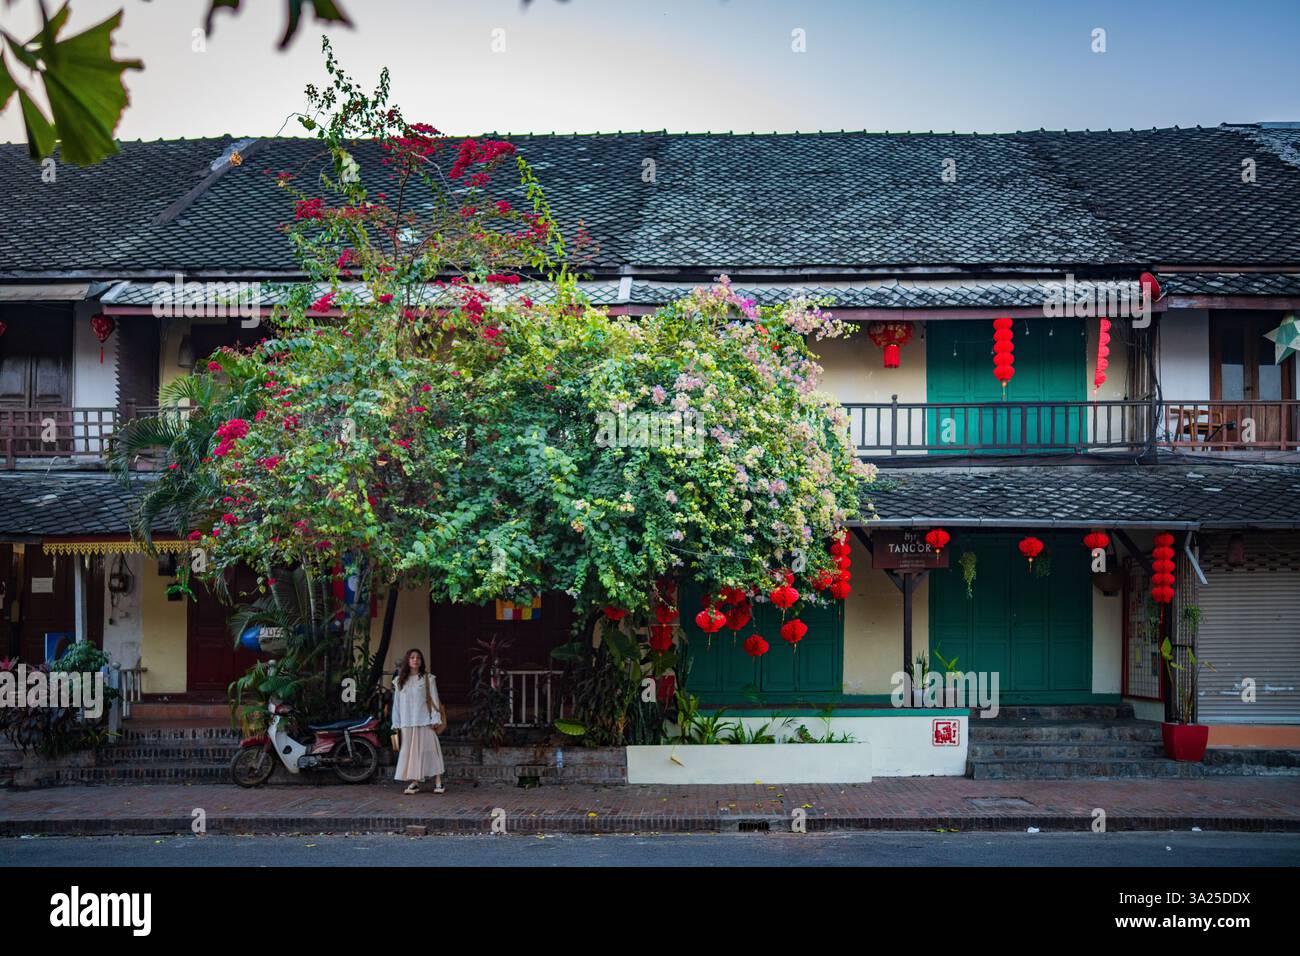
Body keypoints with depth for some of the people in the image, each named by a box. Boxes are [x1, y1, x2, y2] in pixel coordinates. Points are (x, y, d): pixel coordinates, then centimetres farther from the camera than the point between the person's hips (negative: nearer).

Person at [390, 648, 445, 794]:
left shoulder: (428, 678, 4)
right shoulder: (400, 681, 11)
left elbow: (434, 699, 1)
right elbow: (396, 703, 11)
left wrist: (435, 719, -7)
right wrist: (396, 724, 7)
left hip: (424, 722, -3)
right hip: (407, 723, 3)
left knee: (430, 750, -5)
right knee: (411, 751, 2)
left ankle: (438, 782, -5)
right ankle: (415, 783, 7)